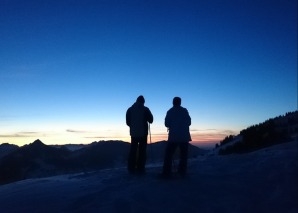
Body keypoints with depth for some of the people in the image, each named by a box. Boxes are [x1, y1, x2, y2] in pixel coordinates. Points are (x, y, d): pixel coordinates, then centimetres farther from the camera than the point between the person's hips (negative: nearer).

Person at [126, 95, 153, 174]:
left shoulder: (130, 109, 4)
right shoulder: (145, 109, -3)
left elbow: (128, 122, 6)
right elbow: (151, 120, 3)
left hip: (133, 133, 3)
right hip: (143, 133, -2)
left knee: (133, 150, 8)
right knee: (142, 151, 2)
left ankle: (131, 169, 7)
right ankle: (140, 169, 0)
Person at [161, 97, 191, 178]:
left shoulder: (170, 111, 2)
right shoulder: (184, 110, 3)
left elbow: (166, 124, 0)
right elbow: (189, 122, 5)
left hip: (174, 136, -1)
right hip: (184, 136, 1)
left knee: (169, 154, 2)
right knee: (183, 155, 11)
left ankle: (167, 172, -5)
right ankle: (182, 172, 9)